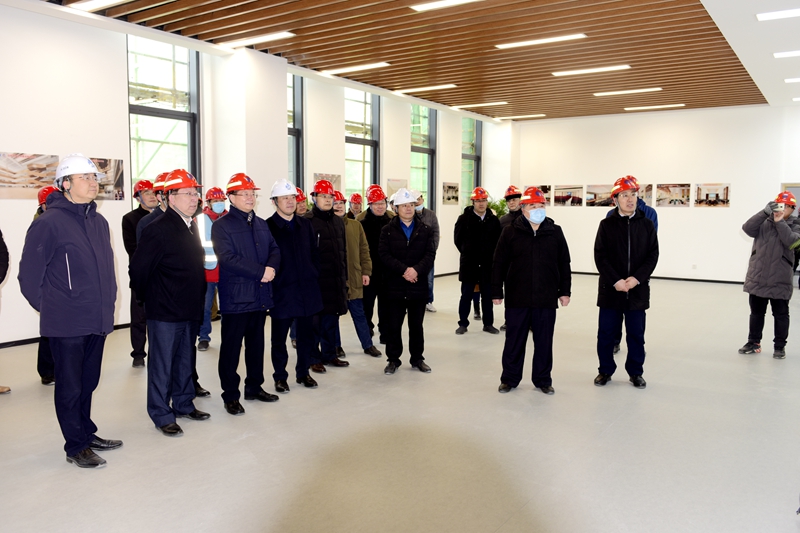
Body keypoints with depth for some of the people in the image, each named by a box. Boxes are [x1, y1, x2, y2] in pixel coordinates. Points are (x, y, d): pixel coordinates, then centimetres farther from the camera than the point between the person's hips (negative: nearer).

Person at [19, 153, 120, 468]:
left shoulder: (99, 222, 9)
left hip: (98, 321, 6)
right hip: (66, 325, -6)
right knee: (70, 387, 7)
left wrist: (107, 303, 13)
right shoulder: (50, 222, -13)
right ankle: (76, 448, 19)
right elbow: (29, 275, -9)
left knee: (88, 383, 18)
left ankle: (86, 434, 33)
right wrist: (49, 308, -1)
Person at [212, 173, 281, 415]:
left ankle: (255, 386, 29)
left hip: (261, 296, 7)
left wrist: (271, 268, -12)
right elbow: (228, 258, -18)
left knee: (257, 343, 16)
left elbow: (274, 250, 10)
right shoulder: (221, 225, -7)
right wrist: (261, 272, -19)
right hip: (236, 297, -6)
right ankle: (230, 395, 11)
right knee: (231, 347, 1)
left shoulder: (261, 224, 14)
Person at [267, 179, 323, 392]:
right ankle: (280, 377, 21)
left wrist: (315, 277, 6)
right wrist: (270, 285, -11)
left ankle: (303, 372, 26)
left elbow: (314, 254, 12)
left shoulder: (305, 224, 9)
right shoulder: (267, 226, -7)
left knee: (306, 334, 12)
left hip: (307, 289, 4)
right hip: (281, 291, -4)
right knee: (279, 337, 7)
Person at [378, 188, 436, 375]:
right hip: (395, 286, -1)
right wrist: (404, 270, -20)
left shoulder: (425, 230, 5)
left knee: (417, 324, 12)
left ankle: (417, 358, 25)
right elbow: (384, 254, -9)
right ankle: (393, 359, 17)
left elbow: (430, 254, -4)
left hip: (418, 286, 1)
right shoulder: (387, 230, 1)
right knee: (393, 325, 4)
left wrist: (416, 270, -21)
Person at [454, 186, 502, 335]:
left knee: (488, 296, 11)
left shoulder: (494, 220, 2)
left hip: (487, 264, 2)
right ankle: (463, 324, 17)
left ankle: (488, 324, 22)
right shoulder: (464, 218, -5)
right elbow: (458, 239, 2)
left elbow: (497, 240, 8)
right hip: (469, 264, -2)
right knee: (466, 296, 6)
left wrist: (490, 255, 3)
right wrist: (467, 254, 5)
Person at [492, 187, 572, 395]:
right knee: (514, 340, 8)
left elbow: (564, 264, 9)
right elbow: (499, 264, 1)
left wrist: (564, 291, 6)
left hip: (546, 299, 1)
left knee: (544, 342, 9)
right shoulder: (510, 232, -1)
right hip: (517, 298, -1)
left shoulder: (555, 232, 5)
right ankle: (509, 378, 22)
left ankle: (543, 380, 23)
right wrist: (496, 292, -1)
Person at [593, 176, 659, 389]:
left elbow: (652, 255, 0)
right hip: (610, 289, -1)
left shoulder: (646, 225, 4)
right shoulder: (607, 225, 0)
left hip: (638, 289, 1)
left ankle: (636, 372, 24)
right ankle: (606, 370, 21)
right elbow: (600, 256, -5)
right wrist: (615, 281, -14)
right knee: (606, 332, 5)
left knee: (636, 333, 9)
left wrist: (637, 278, -13)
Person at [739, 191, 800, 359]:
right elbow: (747, 229, -13)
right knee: (756, 312, 13)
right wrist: (766, 212, -19)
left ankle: (780, 346, 18)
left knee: (781, 314, 7)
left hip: (780, 280, -2)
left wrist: (780, 222, -21)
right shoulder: (764, 222, 4)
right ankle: (753, 342, 24)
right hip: (757, 277, 2)